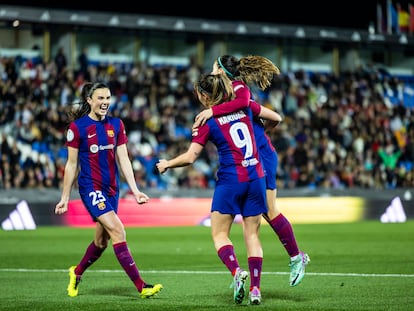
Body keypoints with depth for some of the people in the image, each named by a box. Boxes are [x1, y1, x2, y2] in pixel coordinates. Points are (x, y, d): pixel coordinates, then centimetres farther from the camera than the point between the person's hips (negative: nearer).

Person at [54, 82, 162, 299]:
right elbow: (71, 164, -1)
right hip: (91, 188, -6)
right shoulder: (77, 126, -6)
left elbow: (123, 159, 8)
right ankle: (141, 287, -19)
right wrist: (65, 197, 0)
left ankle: (76, 273, 40)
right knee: (118, 231, -18)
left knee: (101, 242, 12)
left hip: (111, 189, 6)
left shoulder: (116, 125, 7)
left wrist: (135, 190, 1)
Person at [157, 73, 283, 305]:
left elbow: (190, 157, -6)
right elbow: (276, 118, 16)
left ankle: (236, 272, -19)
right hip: (256, 178, 4)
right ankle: (255, 289, 2)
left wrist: (167, 164, 10)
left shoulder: (207, 121, -5)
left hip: (230, 180, -4)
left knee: (220, 234, 6)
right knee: (252, 235, 8)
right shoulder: (244, 107, 6)